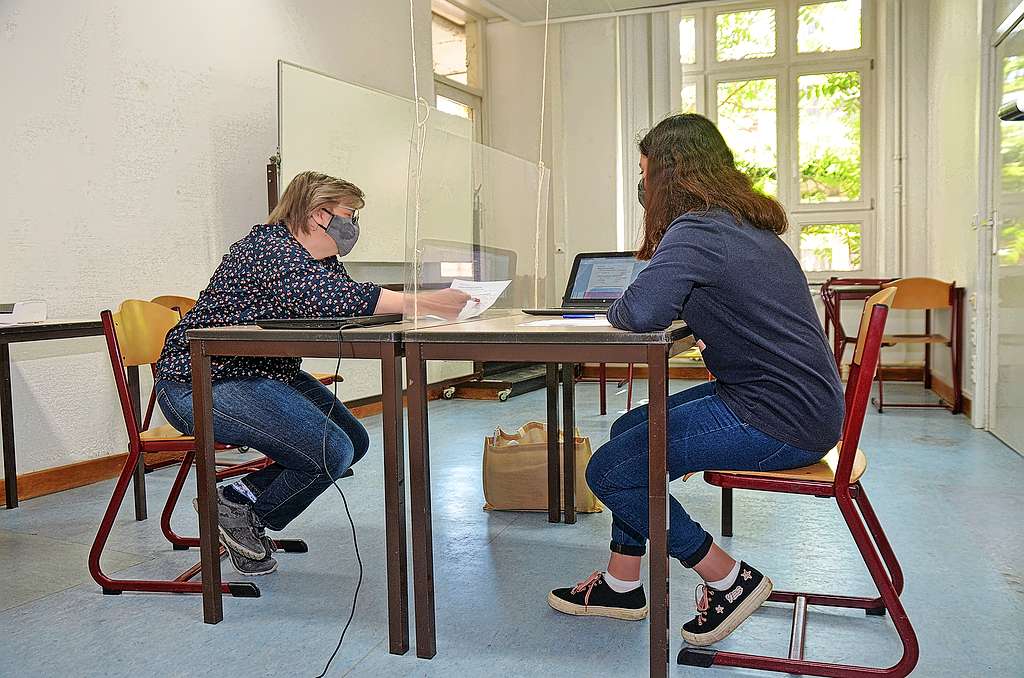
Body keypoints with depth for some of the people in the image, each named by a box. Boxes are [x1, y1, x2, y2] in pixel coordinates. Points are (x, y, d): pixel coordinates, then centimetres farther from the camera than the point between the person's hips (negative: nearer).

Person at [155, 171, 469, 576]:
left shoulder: (321, 261, 12)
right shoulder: (270, 249, -21)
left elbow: (349, 303, 3)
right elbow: (336, 299, -37)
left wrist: (431, 302, -12)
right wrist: (423, 304, -38)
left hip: (267, 376, 11)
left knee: (354, 442, 5)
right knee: (332, 452, -21)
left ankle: (243, 497, 11)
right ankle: (238, 511, 2)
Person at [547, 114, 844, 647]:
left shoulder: (697, 231, -18)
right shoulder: (745, 224, 14)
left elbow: (642, 312, -30)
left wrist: (614, 309, -8)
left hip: (779, 422, -11)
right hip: (795, 400, 11)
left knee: (609, 470, -6)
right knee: (629, 431, 18)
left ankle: (729, 581, 8)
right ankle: (621, 585, 26)